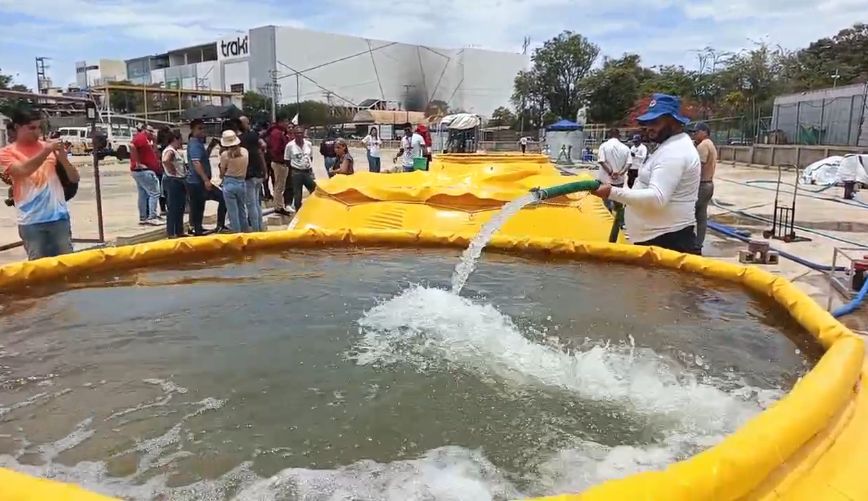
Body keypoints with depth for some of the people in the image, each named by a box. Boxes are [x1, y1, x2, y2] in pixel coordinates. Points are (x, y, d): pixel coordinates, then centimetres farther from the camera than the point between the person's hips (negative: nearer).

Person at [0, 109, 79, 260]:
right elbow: (22, 171, -16)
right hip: (31, 221, -2)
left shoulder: (50, 147, 10)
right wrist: (46, 151, -21)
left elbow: (74, 179, 7)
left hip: (59, 216, 2)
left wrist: (63, 158, -11)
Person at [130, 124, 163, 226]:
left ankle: (143, 218, 17)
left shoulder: (146, 139, 20)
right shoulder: (141, 137, -10)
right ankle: (152, 217, -13)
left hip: (140, 171, 11)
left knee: (143, 195, 13)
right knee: (154, 193, -10)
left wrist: (153, 140, 15)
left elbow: (152, 154, 20)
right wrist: (138, 163, -24)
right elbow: (132, 146, -27)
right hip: (144, 171, -11)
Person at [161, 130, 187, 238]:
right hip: (173, 181, -10)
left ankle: (179, 231, 25)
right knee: (173, 208, -5)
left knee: (180, 208, 16)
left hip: (179, 181, 10)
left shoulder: (175, 151, 15)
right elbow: (165, 160, -36)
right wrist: (172, 170, -23)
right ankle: (171, 233, 0)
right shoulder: (170, 151, -15)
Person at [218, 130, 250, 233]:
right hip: (242, 183, 3)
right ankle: (246, 232, 25)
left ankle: (238, 234, 12)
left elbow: (222, 172, 0)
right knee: (242, 210, 18)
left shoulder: (225, 154, -11)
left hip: (229, 184, -3)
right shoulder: (245, 151, -2)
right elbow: (245, 169, 5)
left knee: (233, 212, 7)